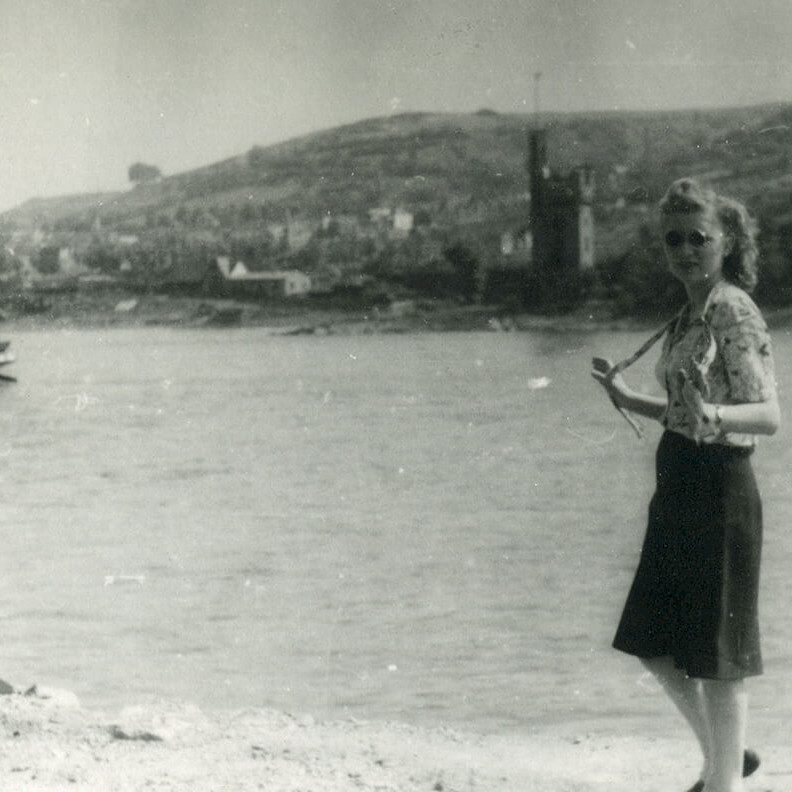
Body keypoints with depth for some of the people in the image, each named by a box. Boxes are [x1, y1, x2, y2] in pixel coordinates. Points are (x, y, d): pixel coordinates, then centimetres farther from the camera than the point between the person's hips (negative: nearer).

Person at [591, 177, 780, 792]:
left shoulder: (734, 313, -13)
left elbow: (768, 415, -19)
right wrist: (631, 400, 19)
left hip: (719, 490, -9)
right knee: (655, 643, 13)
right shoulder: (690, 316, 13)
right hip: (678, 493, 9)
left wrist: (712, 416, -36)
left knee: (715, 649, -1)